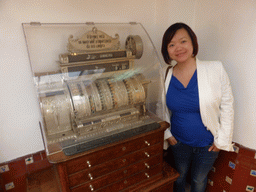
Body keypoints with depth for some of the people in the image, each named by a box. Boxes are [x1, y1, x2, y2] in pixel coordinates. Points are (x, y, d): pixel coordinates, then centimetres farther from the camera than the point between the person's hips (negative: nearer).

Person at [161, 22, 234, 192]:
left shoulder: (215, 70, -17)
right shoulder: (166, 75, -10)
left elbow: (227, 106, -10)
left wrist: (222, 139, -7)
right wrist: (166, 133, 1)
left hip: (208, 143, -1)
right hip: (178, 141, 2)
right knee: (179, 176, 26)